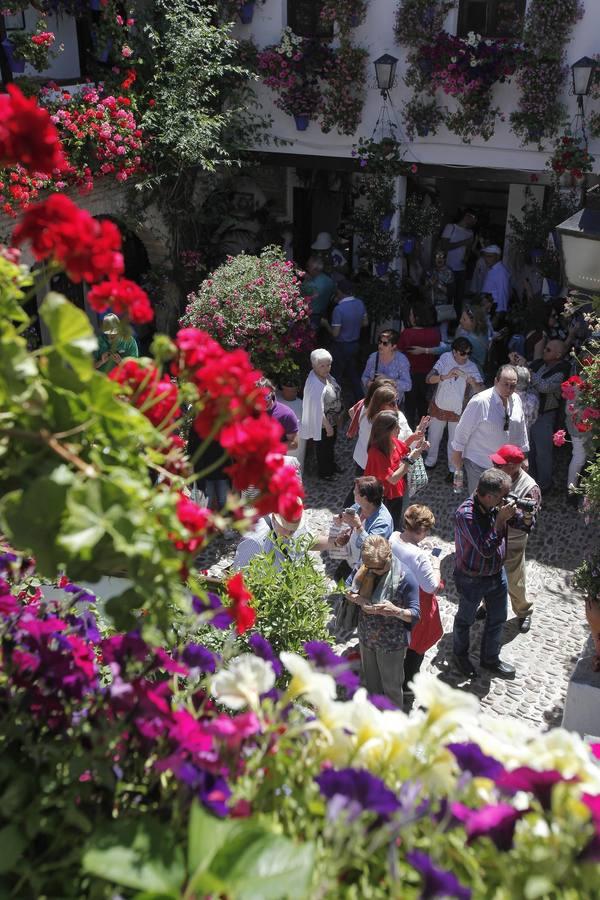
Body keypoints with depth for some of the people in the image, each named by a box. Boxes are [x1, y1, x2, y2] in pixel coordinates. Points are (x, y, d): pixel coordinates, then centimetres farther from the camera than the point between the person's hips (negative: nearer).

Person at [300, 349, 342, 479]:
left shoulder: (325, 376, -8)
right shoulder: (315, 385, -36)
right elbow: (318, 410, -29)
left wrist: (338, 415, 17)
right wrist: (328, 427, -20)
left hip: (332, 420, 8)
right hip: (323, 424, -8)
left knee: (330, 445, 30)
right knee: (323, 447, 17)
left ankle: (331, 465, 53)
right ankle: (324, 472, 40)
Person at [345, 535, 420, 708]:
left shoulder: (404, 578, -28)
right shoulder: (363, 568, -14)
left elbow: (415, 615, -23)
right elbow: (347, 590, 0)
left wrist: (396, 611, -43)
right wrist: (359, 600, -21)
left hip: (391, 643, -5)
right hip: (366, 637, 5)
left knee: (391, 687, 17)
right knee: (371, 681, 28)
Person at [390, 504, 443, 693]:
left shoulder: (394, 537, -14)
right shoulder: (419, 556, -37)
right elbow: (432, 587, -27)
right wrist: (436, 565, -14)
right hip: (416, 605, -7)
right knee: (418, 644, 18)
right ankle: (408, 683, 36)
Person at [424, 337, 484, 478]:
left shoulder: (471, 367, -16)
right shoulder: (445, 358, -17)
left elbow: (480, 391, -20)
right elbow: (429, 379, -24)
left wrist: (472, 382, -40)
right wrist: (447, 376, -40)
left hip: (458, 410, -1)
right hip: (439, 407, 1)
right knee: (433, 437, 19)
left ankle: (453, 469, 32)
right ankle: (430, 462, 42)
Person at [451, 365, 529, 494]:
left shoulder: (516, 400, -4)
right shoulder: (480, 402, -23)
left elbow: (521, 429, 8)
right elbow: (463, 429, -14)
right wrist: (457, 454, -6)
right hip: (479, 464, -5)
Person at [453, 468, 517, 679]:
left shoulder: (497, 505, -12)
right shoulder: (466, 514, -34)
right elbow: (486, 549, -34)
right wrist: (501, 519, -35)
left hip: (497, 573, 6)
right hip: (472, 580, -6)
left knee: (498, 618, 22)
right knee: (465, 620, 19)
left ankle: (490, 658, 46)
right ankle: (460, 655, 46)